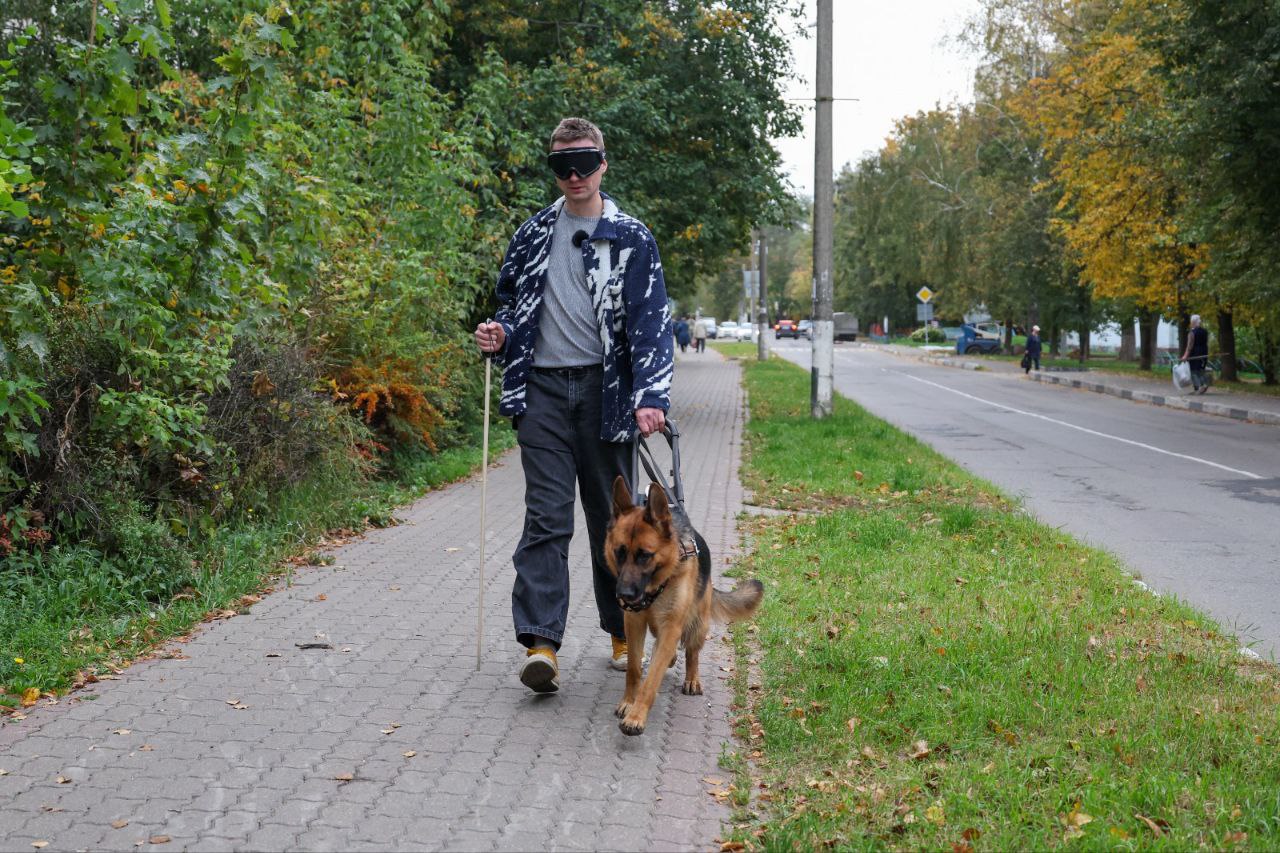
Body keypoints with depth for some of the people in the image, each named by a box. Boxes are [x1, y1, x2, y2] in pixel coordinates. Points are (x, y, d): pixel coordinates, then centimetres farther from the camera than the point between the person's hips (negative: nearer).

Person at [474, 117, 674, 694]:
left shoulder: (631, 239, 2)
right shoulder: (532, 235, 13)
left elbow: (652, 323, -5)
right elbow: (511, 301, 25)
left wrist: (651, 397, -18)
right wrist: (499, 335, 2)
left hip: (606, 391, -1)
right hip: (543, 390, 2)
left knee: (612, 517, 8)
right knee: (546, 518, -7)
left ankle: (622, 633, 23)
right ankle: (540, 644, -12)